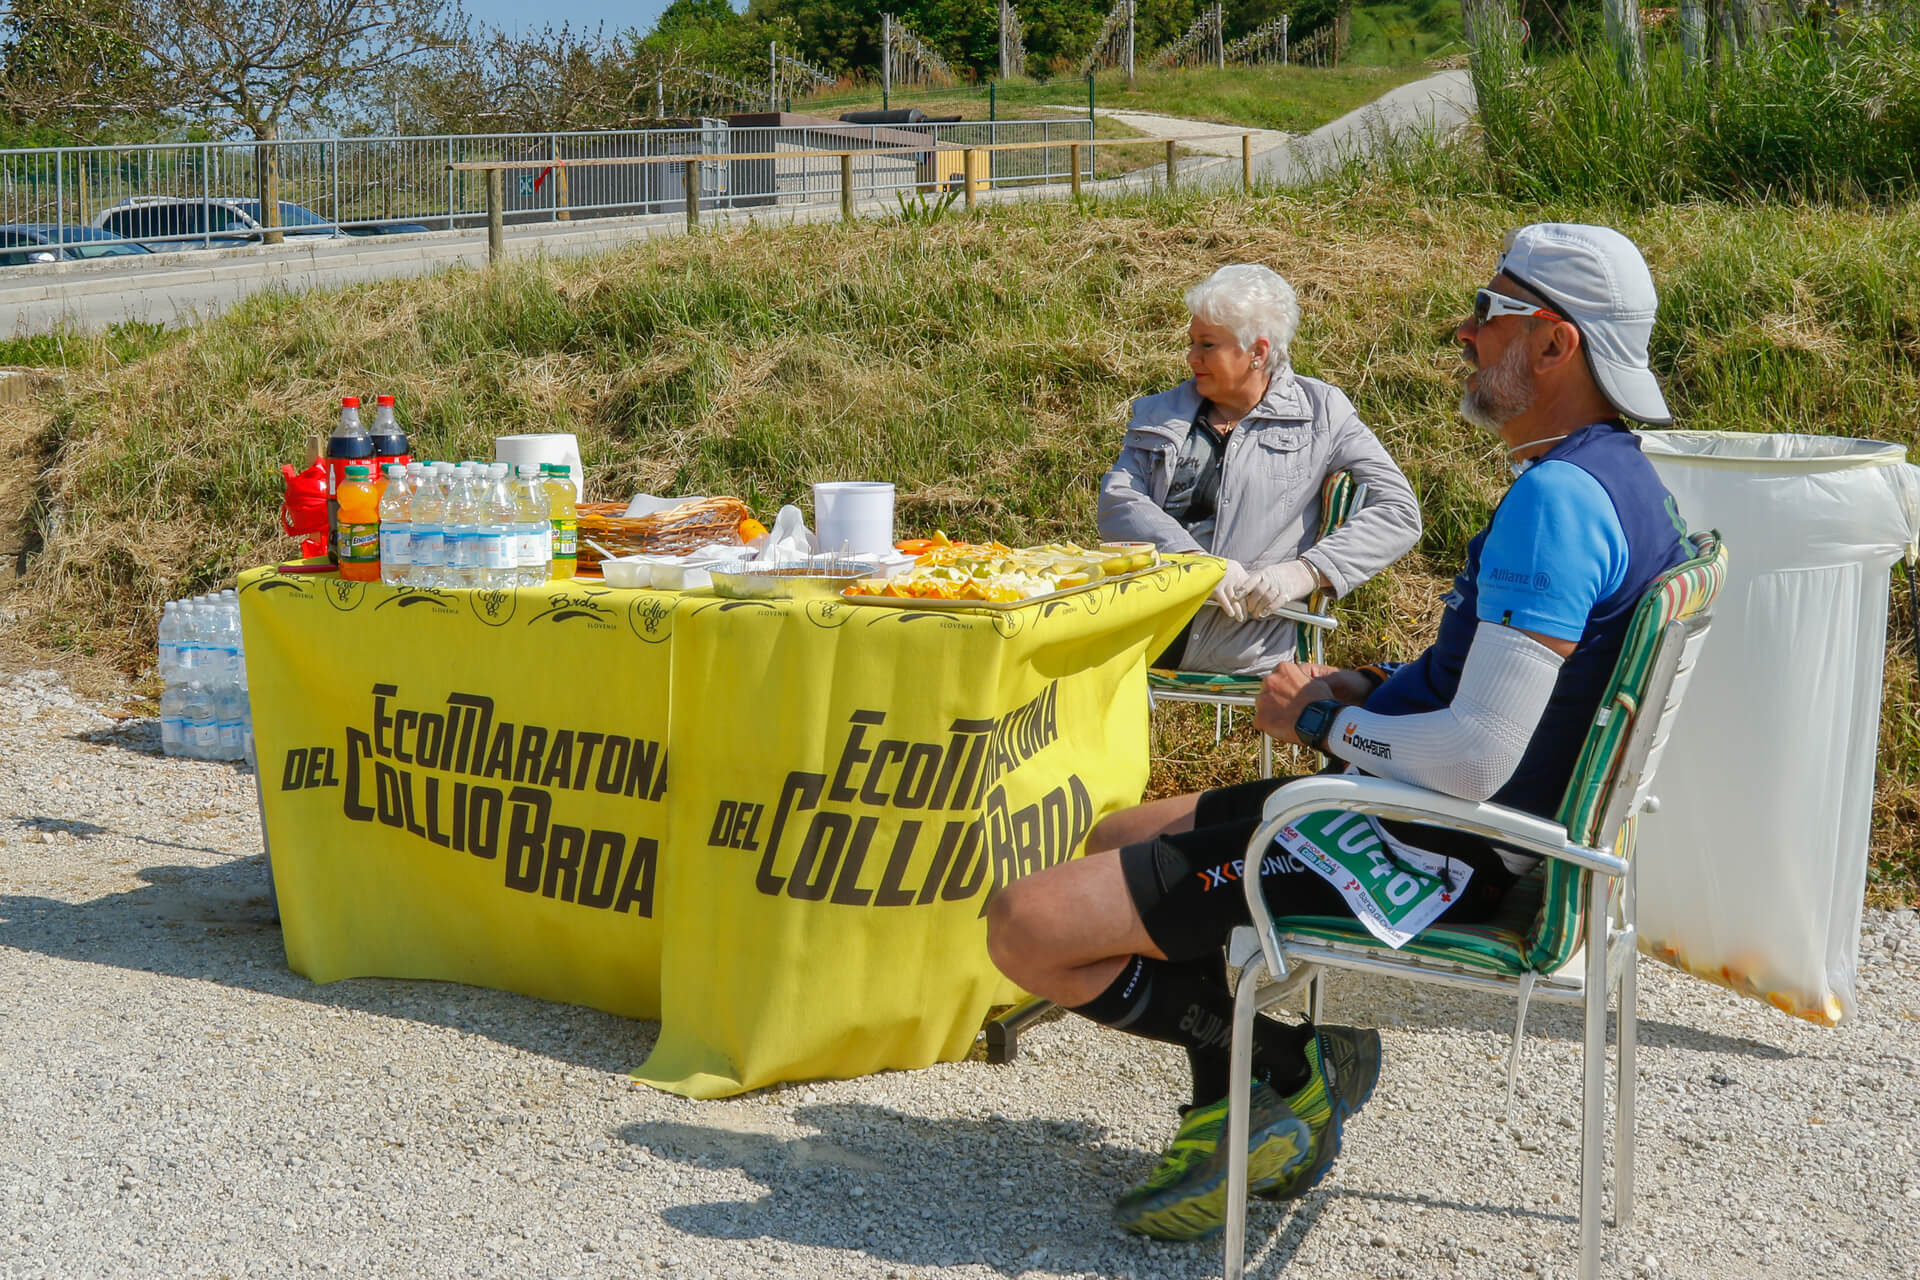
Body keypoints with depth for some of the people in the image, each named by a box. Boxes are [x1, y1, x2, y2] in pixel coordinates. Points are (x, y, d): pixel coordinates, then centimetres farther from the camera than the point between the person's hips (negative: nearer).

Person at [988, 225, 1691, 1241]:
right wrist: (1365, 689, 7)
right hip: (1445, 823, 11)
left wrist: (1323, 723, -11)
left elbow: (1478, 759, -29)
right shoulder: (1617, 475, 10)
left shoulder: (1555, 499, -23)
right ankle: (1246, 1115, 13)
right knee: (1119, 836, 24)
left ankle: (1291, 1064, -1)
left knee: (1027, 927, -15)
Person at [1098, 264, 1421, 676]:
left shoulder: (1319, 412, 10)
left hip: (1236, 631, -5)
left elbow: (1400, 513, 2)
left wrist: (1304, 573, -13)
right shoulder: (1164, 413, 21)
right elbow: (1117, 502, 6)